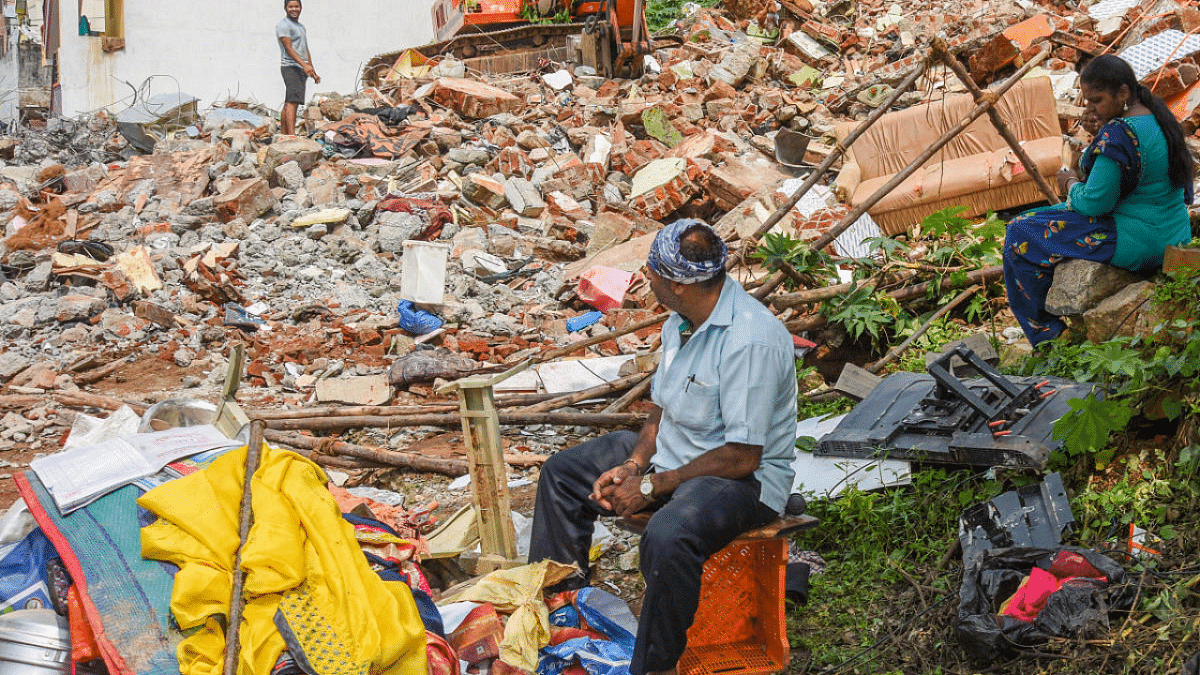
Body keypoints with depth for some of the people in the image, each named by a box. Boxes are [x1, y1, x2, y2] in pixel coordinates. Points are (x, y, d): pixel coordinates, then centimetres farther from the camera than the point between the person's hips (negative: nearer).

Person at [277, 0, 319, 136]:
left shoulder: (301, 26, 24)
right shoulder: (283, 25, -6)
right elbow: (288, 49, -15)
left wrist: (313, 72, 24)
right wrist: (304, 65, -26)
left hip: (302, 69, 9)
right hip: (291, 67, -9)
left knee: (288, 103, 8)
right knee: (292, 101, -19)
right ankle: (291, 135, -30)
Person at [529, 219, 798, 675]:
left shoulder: (751, 341, -28)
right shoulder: (682, 322, 1)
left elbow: (743, 457, -27)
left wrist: (651, 487, -21)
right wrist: (633, 466, -7)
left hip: (744, 477, -10)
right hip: (674, 452, 10)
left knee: (668, 537, -39)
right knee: (562, 472, 11)